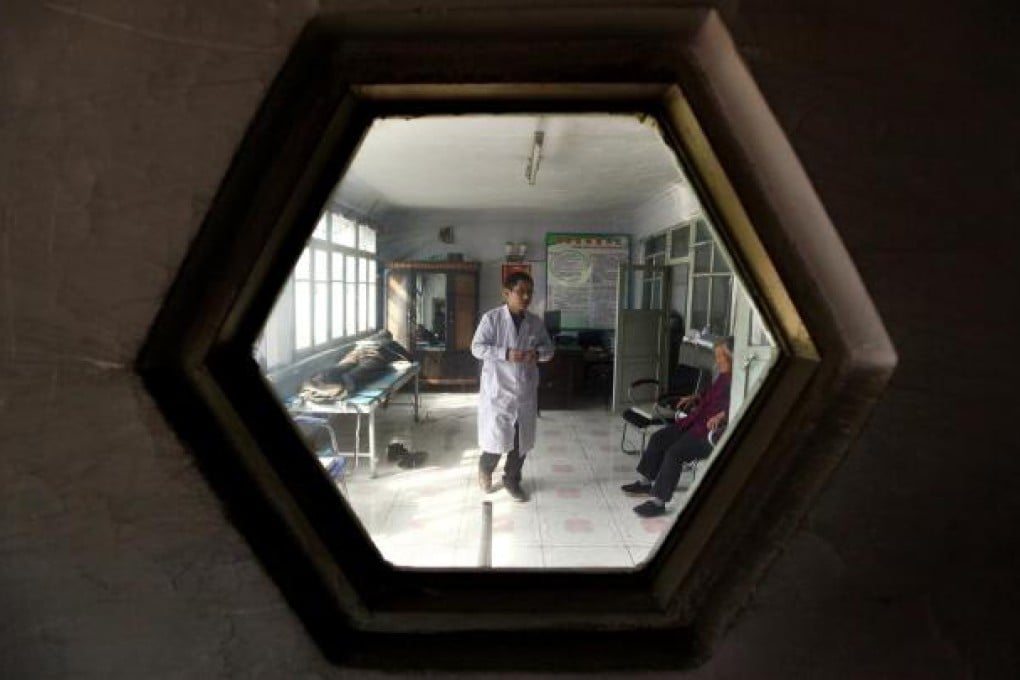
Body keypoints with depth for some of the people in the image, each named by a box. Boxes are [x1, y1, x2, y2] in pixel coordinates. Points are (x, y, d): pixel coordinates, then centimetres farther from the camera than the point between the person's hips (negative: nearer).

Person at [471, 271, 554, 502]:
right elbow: (477, 347, -13)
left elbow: (549, 348, 10)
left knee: (522, 439, 11)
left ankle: (512, 480, 31)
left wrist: (538, 353, -13)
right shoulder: (491, 318, -9)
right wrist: (505, 353, -25)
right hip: (497, 389, -4)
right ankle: (485, 469, 32)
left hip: (525, 391, 4)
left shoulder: (536, 322, 3)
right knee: (497, 437, 1)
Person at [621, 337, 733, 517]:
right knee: (659, 438, 6)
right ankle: (645, 482, 19)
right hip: (696, 422, 10)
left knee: (674, 452, -24)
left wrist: (722, 415, -36)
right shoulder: (723, 377, 14)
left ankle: (658, 501, -14)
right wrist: (695, 399, 18)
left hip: (713, 433, -10)